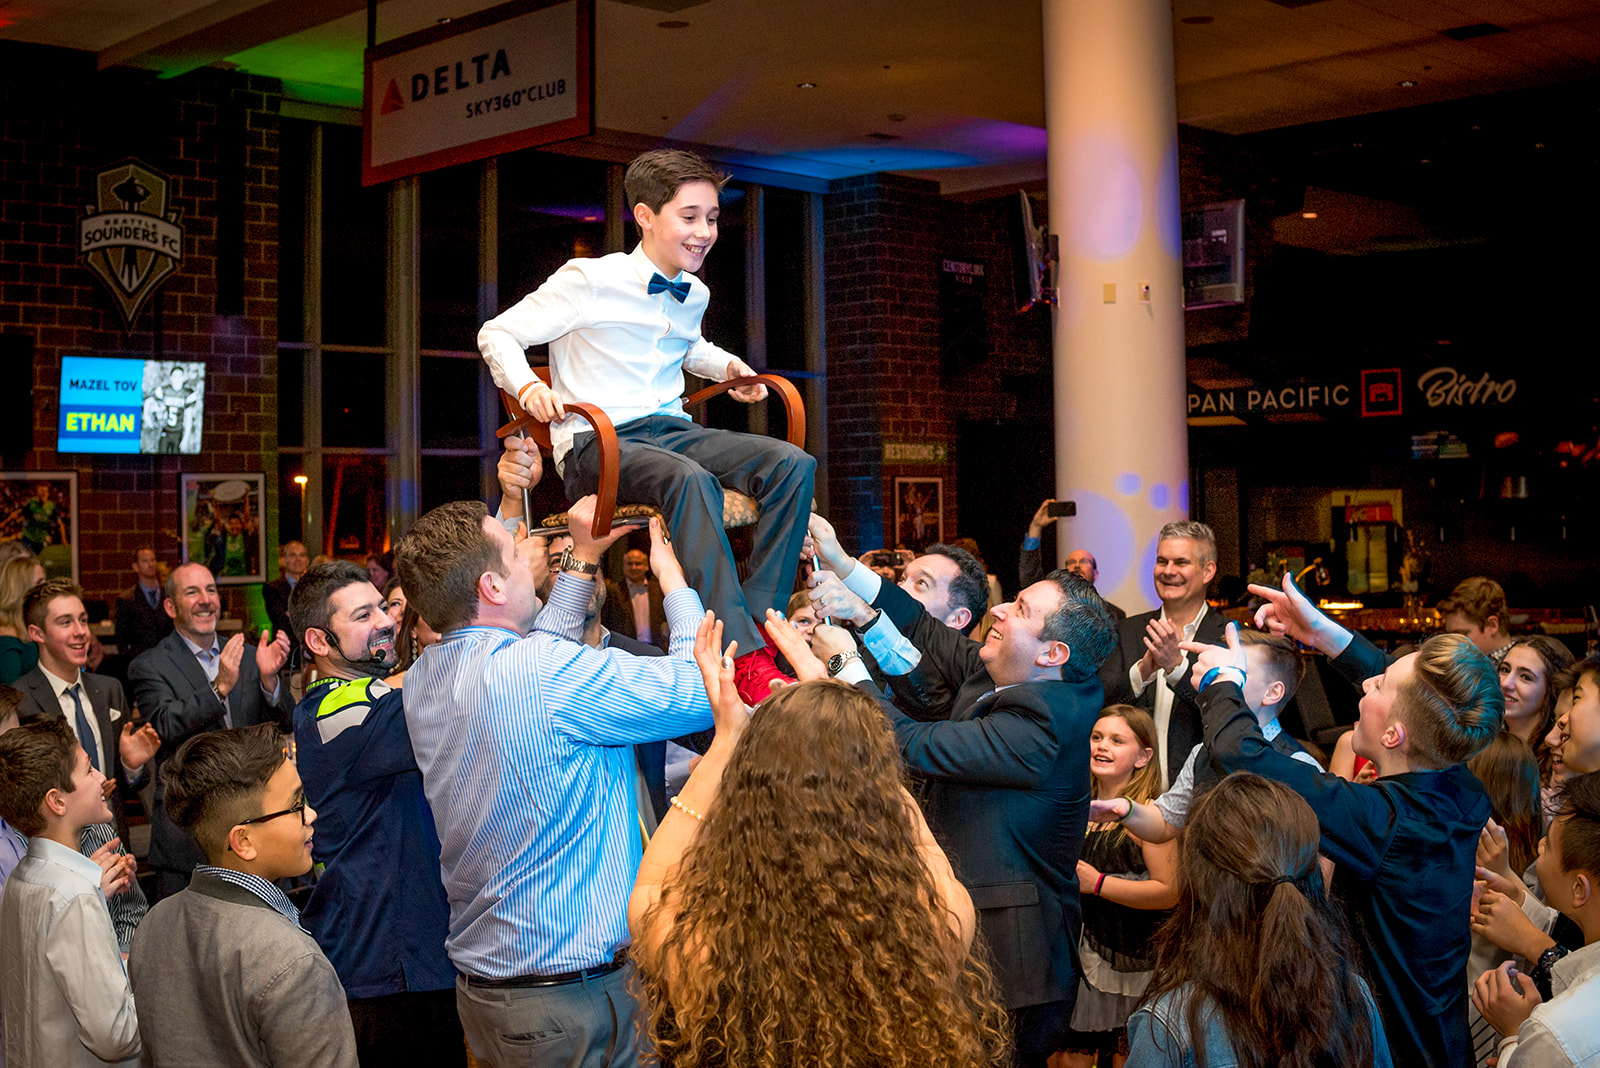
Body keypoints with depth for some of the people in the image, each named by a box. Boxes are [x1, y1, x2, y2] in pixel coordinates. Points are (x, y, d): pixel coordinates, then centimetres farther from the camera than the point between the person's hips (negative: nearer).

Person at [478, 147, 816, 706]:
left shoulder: (693, 295, 15)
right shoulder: (590, 279, -6)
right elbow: (498, 334, -1)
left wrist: (724, 365, 19)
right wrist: (528, 386, -20)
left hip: (668, 430, 7)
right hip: (593, 445, -7)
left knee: (793, 463, -17)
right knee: (692, 480, -40)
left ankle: (759, 621, -21)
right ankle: (743, 656, -43)